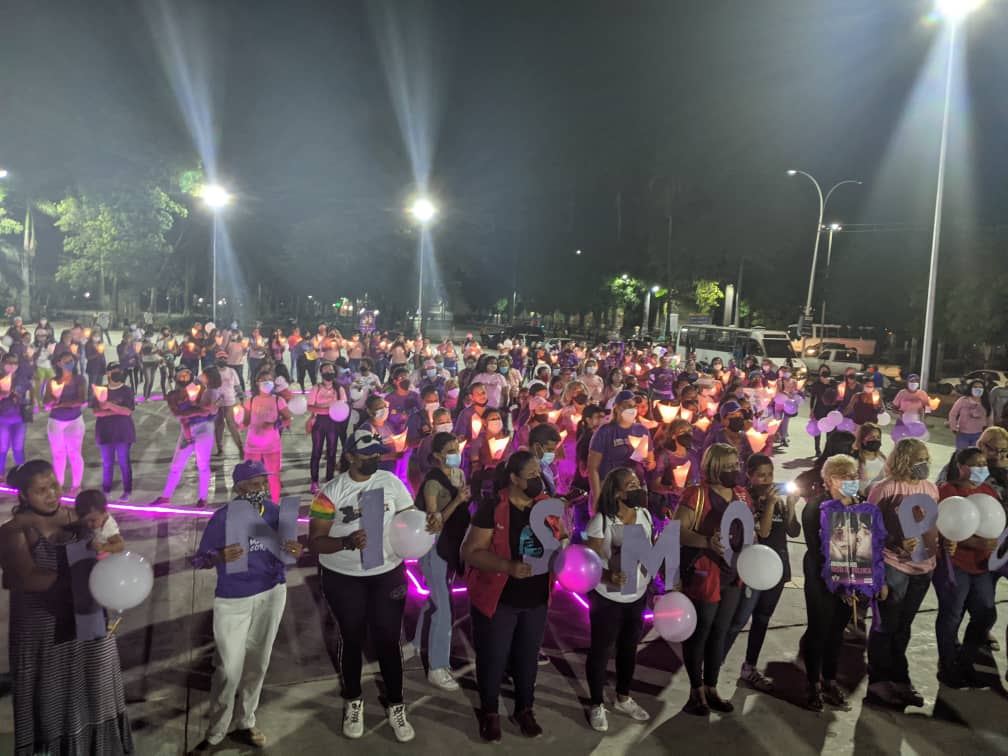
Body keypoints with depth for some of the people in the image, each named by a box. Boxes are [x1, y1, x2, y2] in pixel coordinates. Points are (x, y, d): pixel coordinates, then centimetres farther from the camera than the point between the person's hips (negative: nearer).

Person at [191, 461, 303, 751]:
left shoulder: (275, 512, -6)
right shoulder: (223, 517, -18)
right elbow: (198, 561, -15)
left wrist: (295, 551, -19)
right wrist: (220, 557, -36)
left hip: (272, 594, 4)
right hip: (233, 600, -4)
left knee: (257, 664, 15)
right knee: (228, 670, 1)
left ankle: (245, 724, 32)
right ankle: (215, 733, 22)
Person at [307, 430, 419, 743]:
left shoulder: (391, 482, -6)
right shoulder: (332, 491, -12)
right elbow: (314, 541, -13)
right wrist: (347, 542, -30)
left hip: (388, 573, 1)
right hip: (343, 577, -1)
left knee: (387, 640, 9)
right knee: (352, 639, 16)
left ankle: (396, 706, 28)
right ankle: (353, 702, 39)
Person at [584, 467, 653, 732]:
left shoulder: (644, 514, -3)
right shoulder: (602, 521, -22)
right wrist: (607, 575, -37)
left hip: (638, 595, 6)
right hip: (607, 597, -6)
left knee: (629, 648, 22)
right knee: (601, 650, 9)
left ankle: (623, 699, 43)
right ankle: (597, 705, 28)